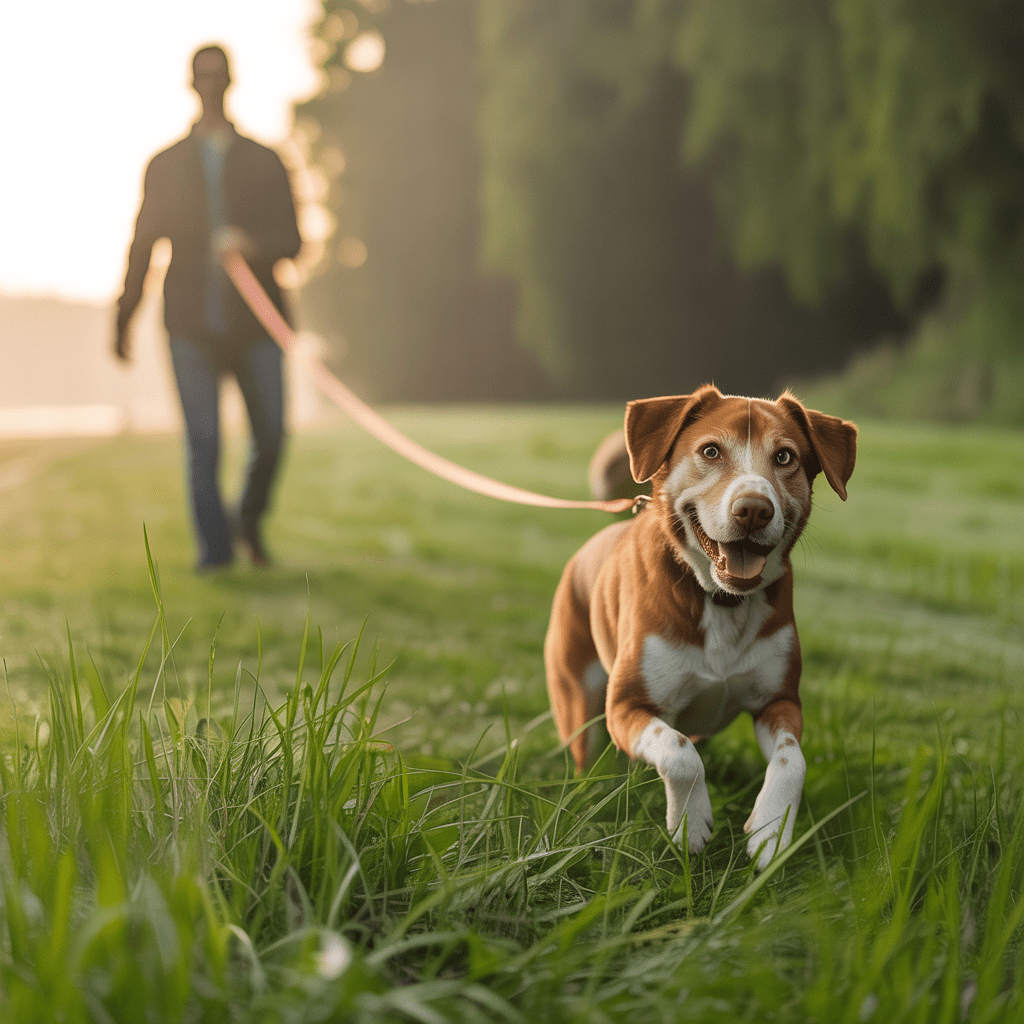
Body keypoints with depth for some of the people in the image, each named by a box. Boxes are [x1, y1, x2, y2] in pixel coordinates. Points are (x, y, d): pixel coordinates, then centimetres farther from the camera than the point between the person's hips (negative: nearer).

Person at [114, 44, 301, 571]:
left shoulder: (265, 162, 12)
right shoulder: (165, 166, 12)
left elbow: (292, 240, 6)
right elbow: (142, 244, 14)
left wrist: (255, 245, -17)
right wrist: (122, 320, 11)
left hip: (255, 322, 0)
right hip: (191, 324, 0)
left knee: (270, 437, -3)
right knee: (202, 443, -8)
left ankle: (249, 521, 23)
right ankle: (214, 551, -2)